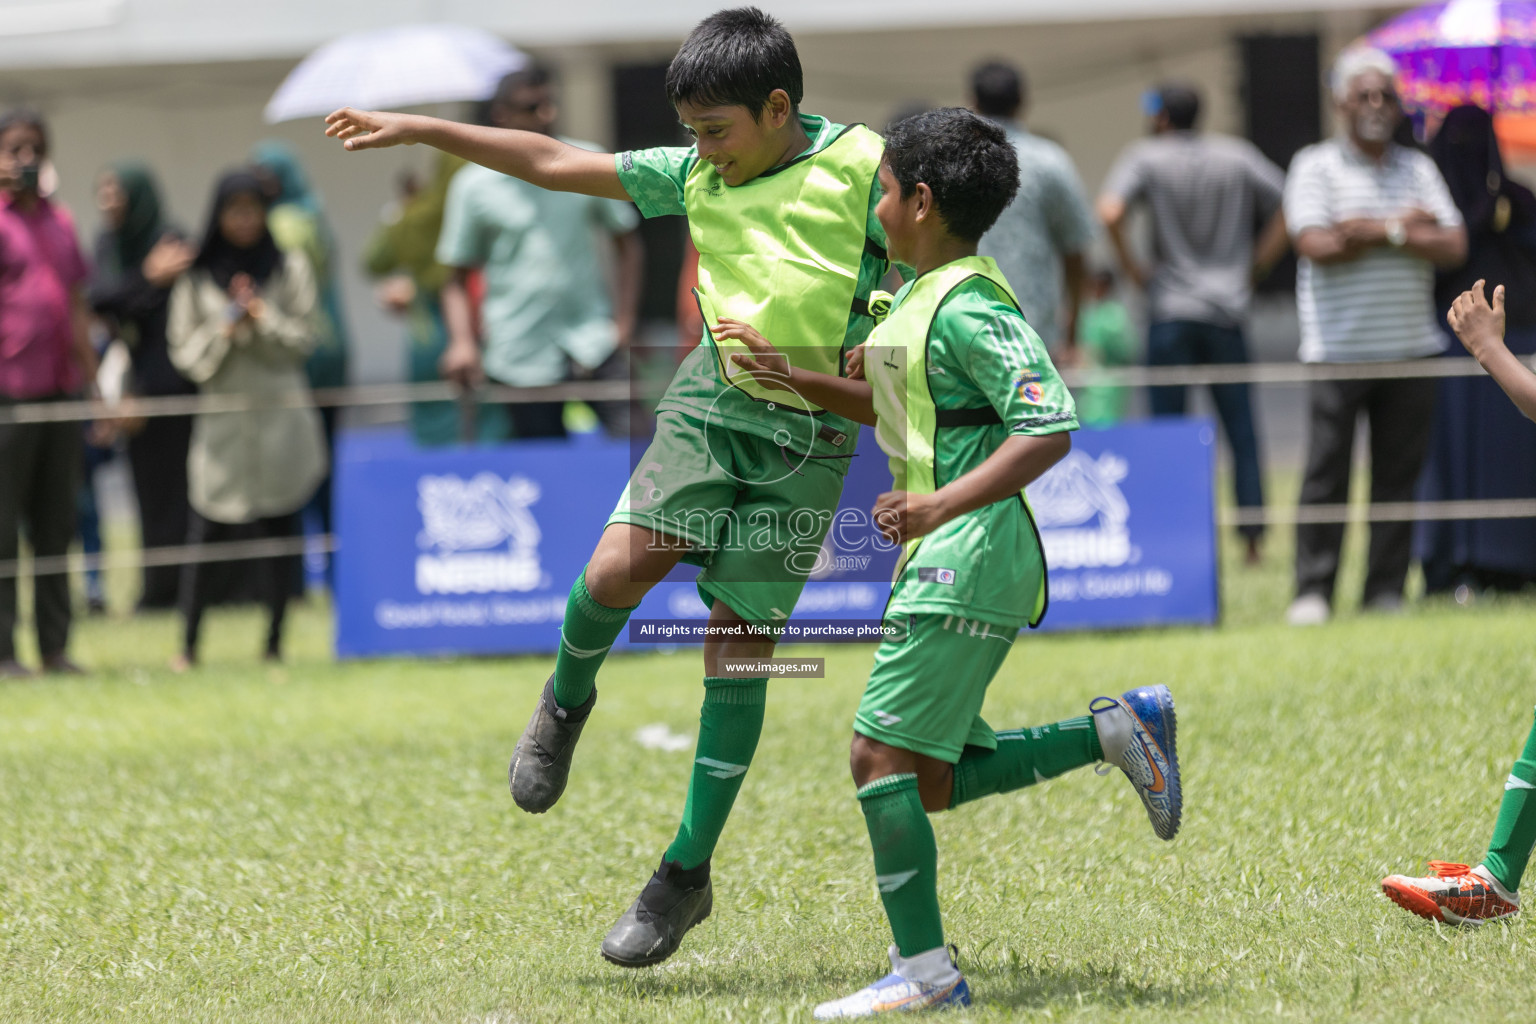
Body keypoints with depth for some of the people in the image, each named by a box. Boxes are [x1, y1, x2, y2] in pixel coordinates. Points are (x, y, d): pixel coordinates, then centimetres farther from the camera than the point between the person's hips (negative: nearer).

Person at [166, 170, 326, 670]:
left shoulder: (290, 267, 6)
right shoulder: (197, 277, 6)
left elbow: (303, 339, 5)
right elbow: (184, 351, 6)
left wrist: (262, 319, -10)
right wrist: (224, 332, -10)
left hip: (280, 417, 0)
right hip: (223, 420, 0)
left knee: (280, 531, 1)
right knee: (206, 535, -5)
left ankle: (275, 642, 7)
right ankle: (188, 643, 1)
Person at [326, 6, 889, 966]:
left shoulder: (862, 167, -5)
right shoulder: (695, 175, 8)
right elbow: (557, 163, 13)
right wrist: (419, 129, 11)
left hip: (811, 430, -3)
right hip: (712, 398, 3)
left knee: (740, 642, -3)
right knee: (620, 569, -18)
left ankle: (688, 874, 6)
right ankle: (567, 702, 17)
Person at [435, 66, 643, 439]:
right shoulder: (473, 186, 1)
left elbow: (626, 242, 12)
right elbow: (457, 277, 6)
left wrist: (624, 320, 0)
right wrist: (463, 341, -10)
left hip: (593, 339, 1)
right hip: (523, 361, -1)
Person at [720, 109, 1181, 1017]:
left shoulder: (971, 306, -15)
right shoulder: (922, 299, 16)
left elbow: (1050, 429, -23)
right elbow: (893, 408, 32)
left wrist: (944, 503, -31)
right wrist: (793, 379, 23)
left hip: (970, 560, -10)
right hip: (941, 565, 10)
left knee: (884, 755, -11)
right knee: (933, 779, 12)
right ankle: (1117, 730, 17)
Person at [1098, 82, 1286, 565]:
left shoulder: (1145, 157, -1)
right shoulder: (1238, 156, 8)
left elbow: (1110, 213, -17)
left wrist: (1132, 267, -4)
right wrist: (1254, 267, 9)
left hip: (1170, 312, -2)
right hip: (1227, 312, 2)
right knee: (1240, 430, 6)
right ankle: (1254, 535, 0)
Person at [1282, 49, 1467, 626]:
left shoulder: (1418, 169, 12)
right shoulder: (1316, 167, 1)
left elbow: (1453, 247, 1)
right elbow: (1317, 246, -13)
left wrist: (1366, 232, -10)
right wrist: (1399, 228, -7)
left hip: (1410, 348, 4)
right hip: (1338, 351, -4)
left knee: (1398, 473, 3)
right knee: (1326, 474, -5)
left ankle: (1386, 590, 8)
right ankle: (1313, 591, -1)